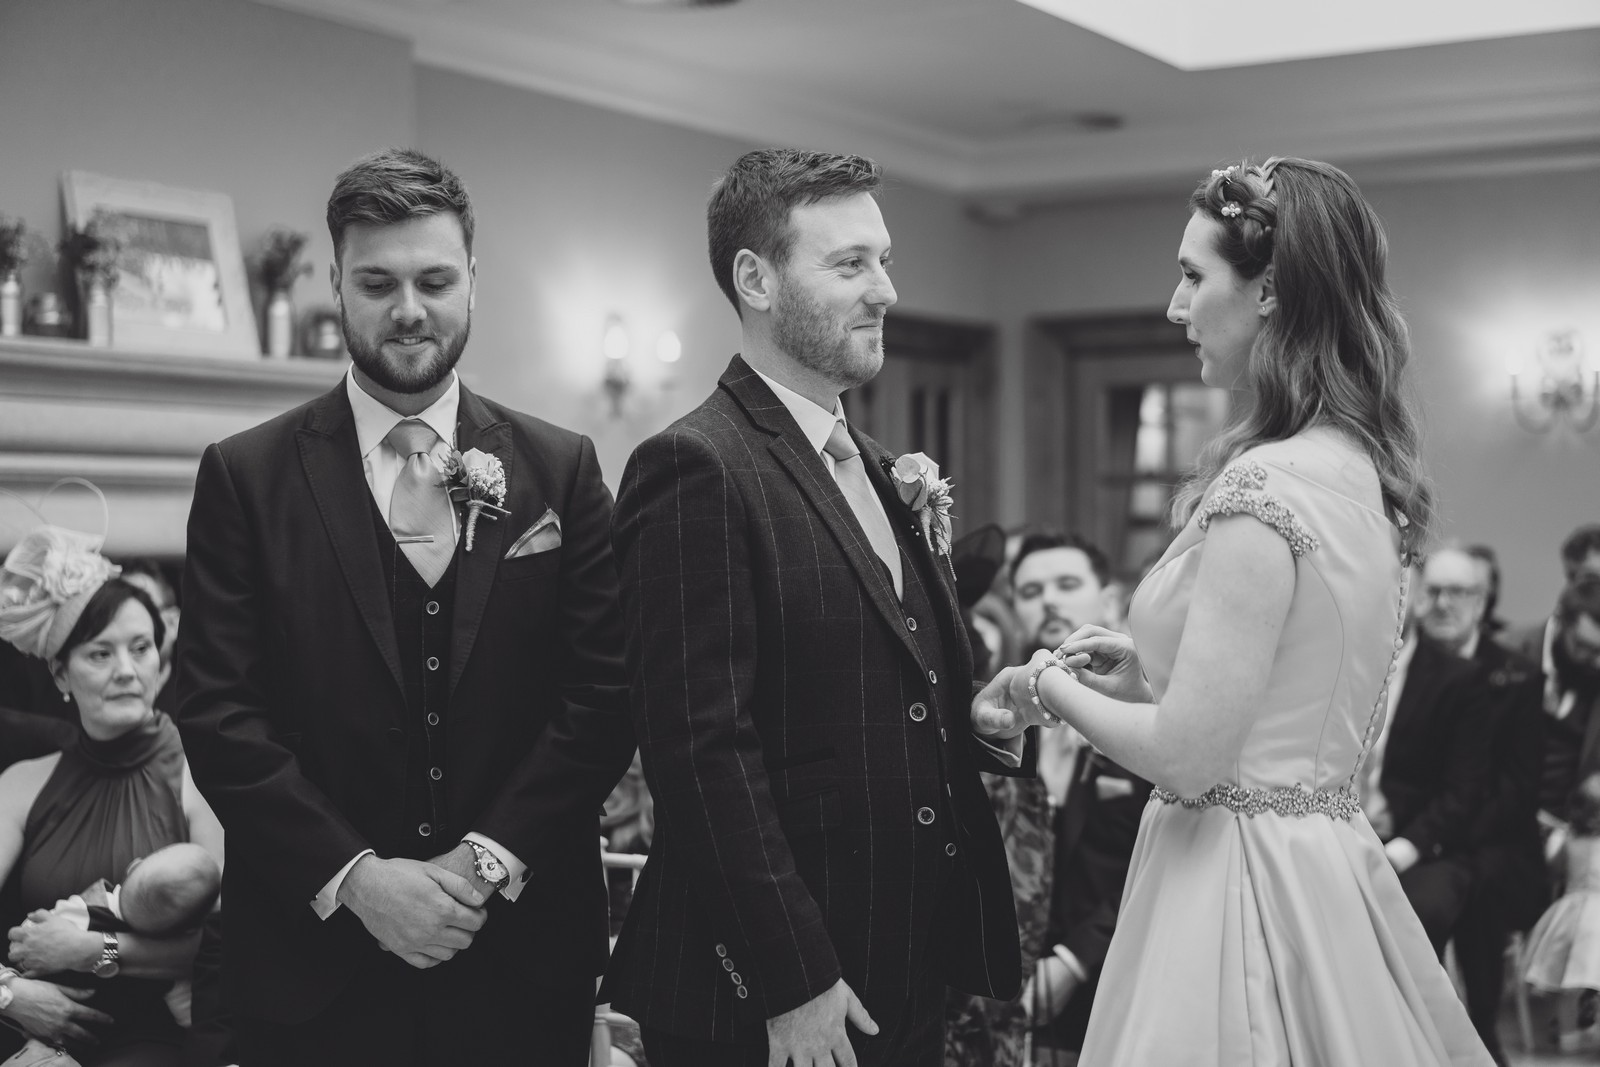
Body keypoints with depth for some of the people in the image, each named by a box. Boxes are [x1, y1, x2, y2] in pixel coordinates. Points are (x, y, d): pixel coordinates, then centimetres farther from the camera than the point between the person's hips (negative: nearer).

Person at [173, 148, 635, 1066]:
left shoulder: (563, 469, 3)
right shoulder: (245, 476, 0)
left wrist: (489, 859, -10)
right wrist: (353, 877, -13)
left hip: (524, 952, 1)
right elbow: (217, 712, -5)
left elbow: (605, 693, -1)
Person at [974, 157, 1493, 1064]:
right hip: (1329, 854, 9)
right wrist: (1149, 674, 11)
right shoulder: (1358, 467, 6)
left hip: (1242, 881, -9)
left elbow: (1187, 757, -20)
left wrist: (1051, 688, -5)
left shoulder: (1263, 488, -21)